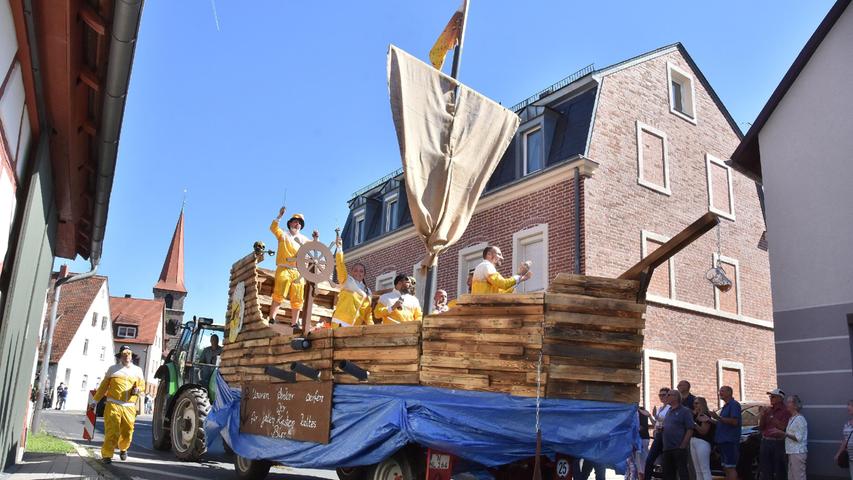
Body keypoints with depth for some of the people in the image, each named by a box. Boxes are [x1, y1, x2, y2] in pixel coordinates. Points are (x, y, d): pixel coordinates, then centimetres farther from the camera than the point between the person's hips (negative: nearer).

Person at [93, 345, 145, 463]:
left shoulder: (137, 370, 13)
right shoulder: (113, 369, 9)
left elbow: (142, 385, 17)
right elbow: (103, 386, 12)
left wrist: (138, 389, -7)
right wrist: (95, 400, 11)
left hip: (129, 407, 2)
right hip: (113, 405, -2)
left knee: (127, 432, 5)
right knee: (112, 431, -9)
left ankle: (123, 449, 32)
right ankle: (107, 454, 1)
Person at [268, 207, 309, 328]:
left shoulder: (303, 238, 25)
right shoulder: (283, 234, 12)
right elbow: (273, 228, -6)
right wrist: (280, 216, -18)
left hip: (298, 272, 5)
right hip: (284, 269, -5)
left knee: (297, 300, 3)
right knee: (278, 295, -17)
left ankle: (294, 324, 8)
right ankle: (272, 320, -18)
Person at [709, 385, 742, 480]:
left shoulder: (734, 404, -9)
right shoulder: (725, 406, 22)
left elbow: (734, 422, -20)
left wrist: (718, 417, -21)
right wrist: (711, 420, 13)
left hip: (730, 441, -10)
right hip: (722, 440, 10)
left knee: (730, 468, -11)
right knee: (726, 468, 11)